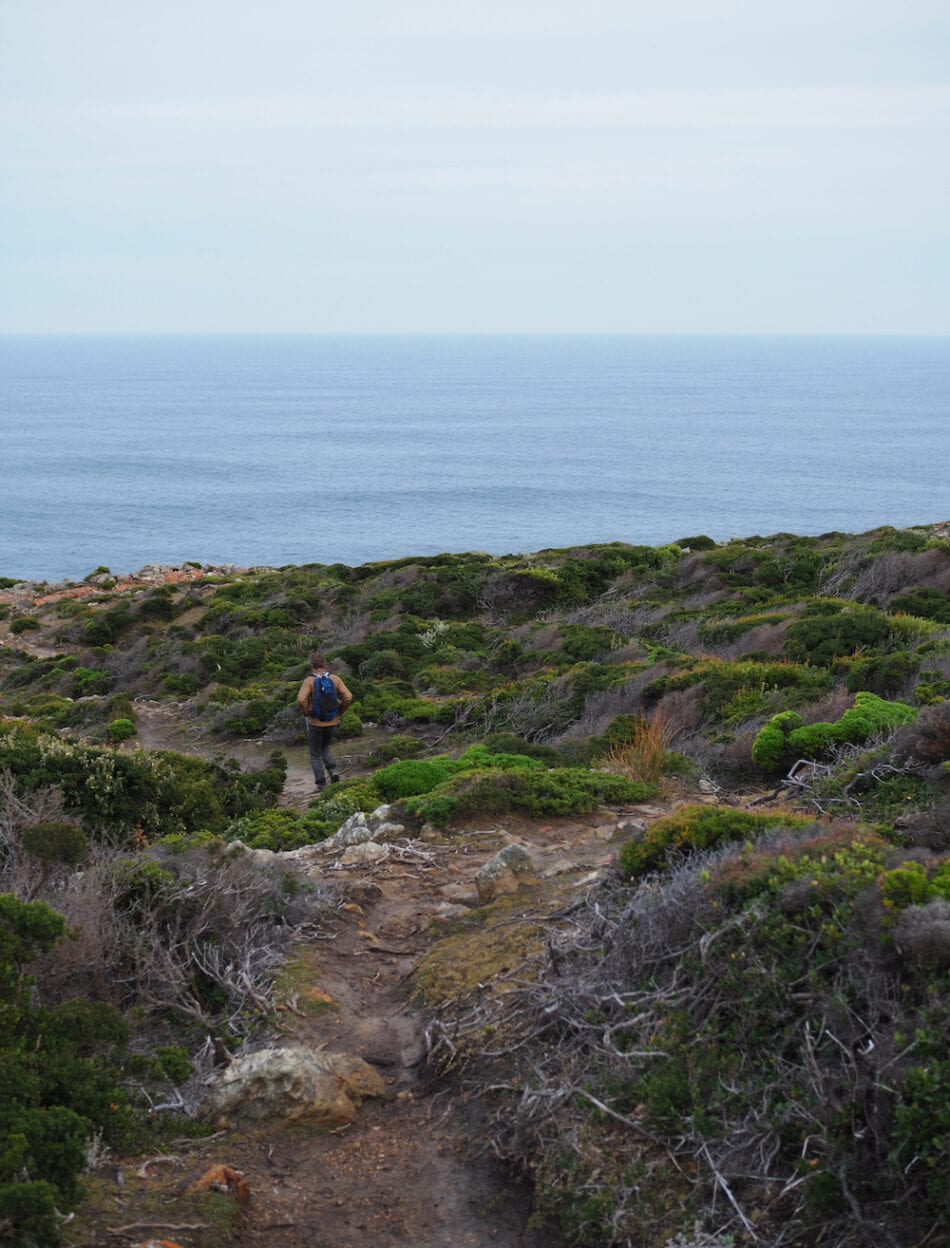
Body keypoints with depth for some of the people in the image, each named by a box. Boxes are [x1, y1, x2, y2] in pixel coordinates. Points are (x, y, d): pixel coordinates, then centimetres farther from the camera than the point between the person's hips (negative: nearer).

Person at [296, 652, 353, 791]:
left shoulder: (309, 681, -13)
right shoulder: (335, 679, -4)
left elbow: (301, 700, -28)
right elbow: (348, 697, -11)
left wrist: (306, 713, -11)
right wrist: (340, 712, 3)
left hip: (315, 722, -3)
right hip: (332, 722, 3)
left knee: (315, 754, 13)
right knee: (325, 747, 28)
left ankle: (321, 784, 10)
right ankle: (333, 770, 6)